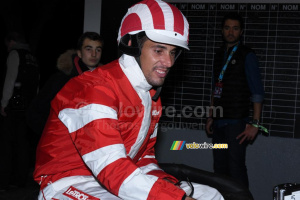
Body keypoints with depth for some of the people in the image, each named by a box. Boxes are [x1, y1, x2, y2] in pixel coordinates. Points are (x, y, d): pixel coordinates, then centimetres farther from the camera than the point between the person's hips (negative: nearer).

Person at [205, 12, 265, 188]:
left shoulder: (247, 56, -5)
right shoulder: (220, 55, 14)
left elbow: (257, 93, -9)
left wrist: (255, 124, -16)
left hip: (236, 122, -6)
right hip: (219, 122, 6)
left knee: (236, 169, -9)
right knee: (220, 167, 10)